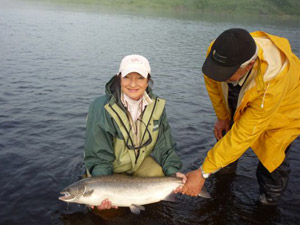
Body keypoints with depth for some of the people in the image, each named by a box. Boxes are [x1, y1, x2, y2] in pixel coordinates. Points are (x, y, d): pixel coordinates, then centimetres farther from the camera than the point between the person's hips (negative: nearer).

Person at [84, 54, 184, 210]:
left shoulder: (157, 105, -13)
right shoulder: (101, 108, -28)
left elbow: (164, 145, -8)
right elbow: (98, 155, -25)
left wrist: (172, 171, -24)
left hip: (141, 160, 4)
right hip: (110, 166, -3)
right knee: (107, 211, -17)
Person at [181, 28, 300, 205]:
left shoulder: (272, 85, -47)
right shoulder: (218, 53, -32)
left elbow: (244, 135, -42)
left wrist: (204, 172, -38)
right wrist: (222, 117, 1)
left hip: (285, 108, -5)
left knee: (270, 159, -13)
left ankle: (271, 198, 18)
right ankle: (228, 167, 41)